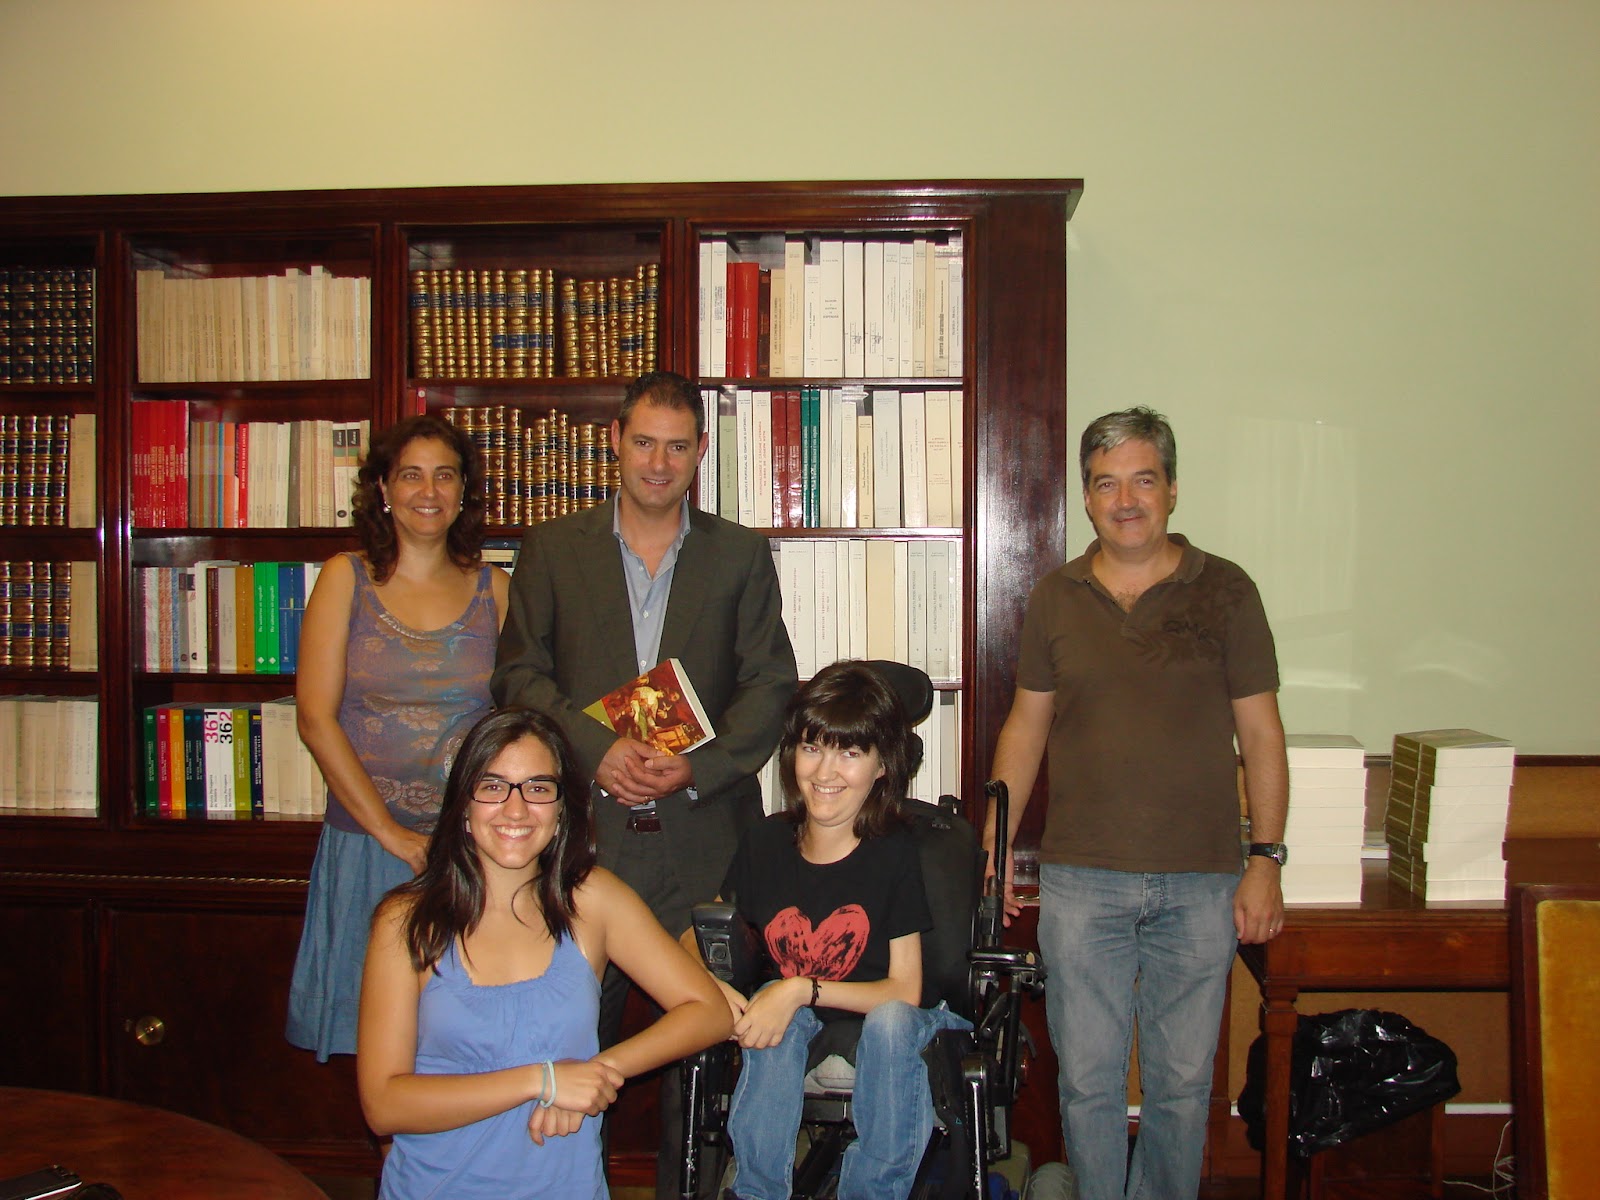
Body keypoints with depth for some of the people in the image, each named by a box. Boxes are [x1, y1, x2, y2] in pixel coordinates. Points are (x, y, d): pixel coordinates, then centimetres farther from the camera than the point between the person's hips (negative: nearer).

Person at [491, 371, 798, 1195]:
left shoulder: (741, 555, 9)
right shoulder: (551, 549, 9)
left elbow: (771, 685, 4)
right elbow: (520, 673, 4)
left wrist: (700, 767, -11)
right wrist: (598, 749, -12)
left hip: (703, 837, 0)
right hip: (585, 827, 0)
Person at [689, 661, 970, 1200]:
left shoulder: (893, 853, -14)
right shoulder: (766, 843, -5)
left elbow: (904, 990, -15)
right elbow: (695, 939, 3)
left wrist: (803, 990, -26)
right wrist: (714, 988, -20)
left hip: (883, 1032, -2)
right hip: (795, 1035, 2)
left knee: (890, 1022, -35)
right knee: (781, 1017, -31)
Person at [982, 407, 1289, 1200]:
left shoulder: (1225, 591, 2)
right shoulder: (1054, 598, 6)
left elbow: (1260, 732, 2)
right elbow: (1025, 728, 11)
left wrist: (1266, 860, -3)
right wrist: (992, 848, 8)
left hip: (1200, 882, -1)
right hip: (1080, 879, 1)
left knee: (1182, 1081, 9)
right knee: (1087, 1081, 7)